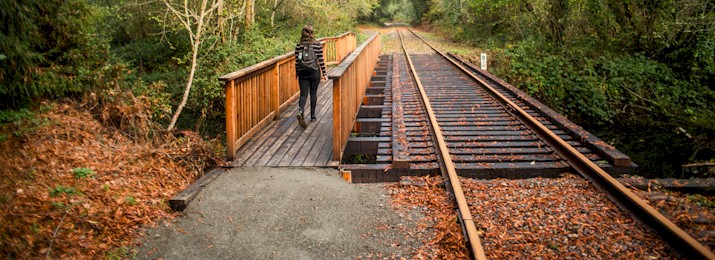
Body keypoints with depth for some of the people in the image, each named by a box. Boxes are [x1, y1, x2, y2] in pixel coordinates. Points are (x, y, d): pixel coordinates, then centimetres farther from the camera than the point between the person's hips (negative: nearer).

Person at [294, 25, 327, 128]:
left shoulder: (298, 46, -1)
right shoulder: (317, 45, -5)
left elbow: (297, 61, 2)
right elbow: (321, 60, -4)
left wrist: (297, 74, 14)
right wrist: (324, 74, 3)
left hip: (303, 73, 1)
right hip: (314, 72, -1)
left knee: (303, 94, 3)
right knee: (313, 93, 12)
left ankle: (300, 111, -22)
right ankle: (312, 115, 19)